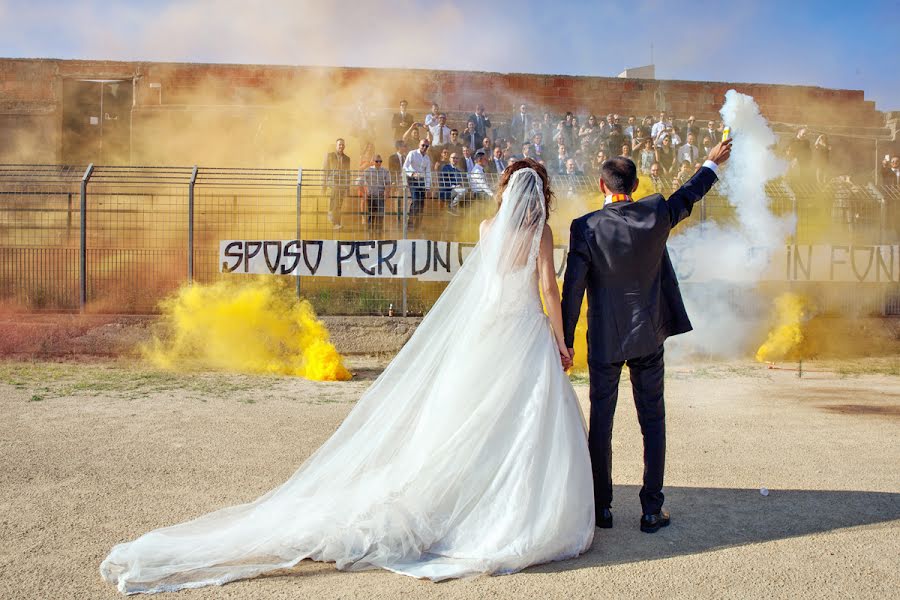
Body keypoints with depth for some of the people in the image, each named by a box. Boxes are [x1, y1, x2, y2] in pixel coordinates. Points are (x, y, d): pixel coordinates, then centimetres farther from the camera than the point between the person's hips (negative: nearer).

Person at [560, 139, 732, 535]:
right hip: (649, 336, 2)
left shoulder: (585, 227, -13)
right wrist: (712, 163, 34)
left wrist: (566, 340, -3)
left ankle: (602, 507, 18)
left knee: (601, 423, 9)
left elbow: (573, 288, -12)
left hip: (605, 339, -2)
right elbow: (689, 196, 15)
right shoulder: (657, 214, -7)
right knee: (652, 422, 10)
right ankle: (652, 510, 13)